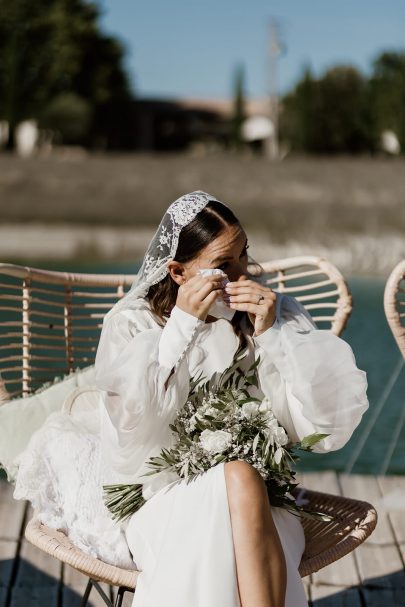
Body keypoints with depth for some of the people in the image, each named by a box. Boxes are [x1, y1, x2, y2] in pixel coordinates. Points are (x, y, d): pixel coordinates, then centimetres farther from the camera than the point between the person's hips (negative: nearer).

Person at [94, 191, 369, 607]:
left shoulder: (273, 314, 6)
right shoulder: (133, 323, 3)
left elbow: (327, 422, -2)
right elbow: (135, 425, -13)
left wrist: (273, 333, -11)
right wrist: (182, 325, -14)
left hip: (257, 500, 2)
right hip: (167, 500, -1)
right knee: (240, 478, -33)